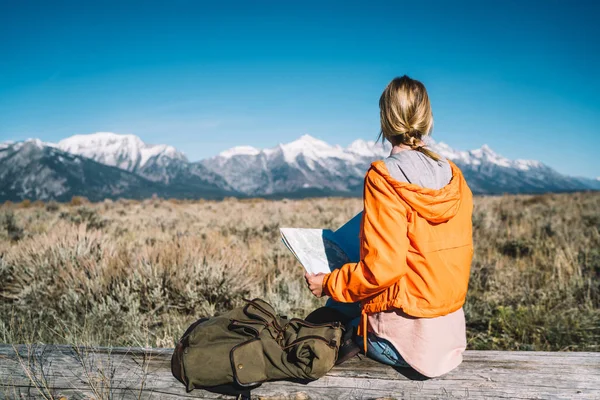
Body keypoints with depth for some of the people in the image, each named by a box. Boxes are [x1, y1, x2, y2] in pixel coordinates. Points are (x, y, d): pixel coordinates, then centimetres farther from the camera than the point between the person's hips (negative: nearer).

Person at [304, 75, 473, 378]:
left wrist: (327, 283, -7)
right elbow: (460, 255, 10)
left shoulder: (383, 177, -17)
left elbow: (381, 269, -22)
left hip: (405, 339, -6)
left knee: (338, 306, 20)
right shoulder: (455, 179, 2)